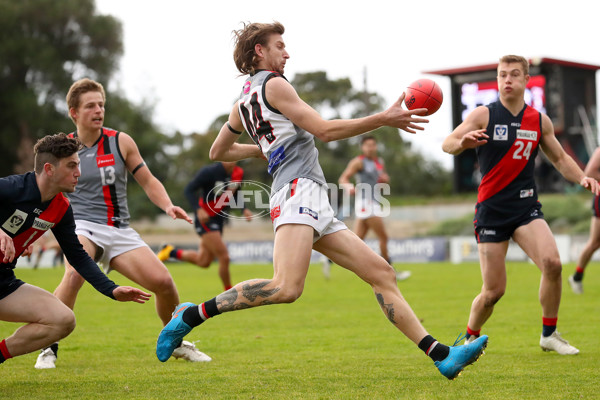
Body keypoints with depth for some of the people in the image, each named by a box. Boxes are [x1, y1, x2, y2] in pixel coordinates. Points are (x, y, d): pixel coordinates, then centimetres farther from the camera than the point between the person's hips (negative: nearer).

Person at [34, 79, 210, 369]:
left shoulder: (121, 142, 5)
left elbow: (148, 181, 11)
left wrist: (167, 206, -7)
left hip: (119, 230, 3)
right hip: (82, 226, -3)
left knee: (163, 281, -11)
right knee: (74, 274, -35)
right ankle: (48, 348, -19)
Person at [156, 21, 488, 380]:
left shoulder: (243, 103, 25)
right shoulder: (272, 84, -1)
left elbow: (218, 152, 35)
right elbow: (324, 130, -7)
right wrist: (385, 119, -5)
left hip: (317, 205, 10)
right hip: (298, 190, -10)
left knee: (381, 272, 3)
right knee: (287, 288, -28)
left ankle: (443, 356, -3)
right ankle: (193, 315, -16)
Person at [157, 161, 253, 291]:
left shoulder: (238, 173, 0)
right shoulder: (209, 172, -19)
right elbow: (189, 190, -15)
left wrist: (244, 210, -2)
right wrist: (198, 210, -29)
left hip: (219, 219, 8)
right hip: (205, 218, -8)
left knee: (203, 262, 15)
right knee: (224, 258, -12)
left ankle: (171, 252, 36)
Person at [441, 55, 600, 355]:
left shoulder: (540, 121, 7)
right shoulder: (484, 115, -4)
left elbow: (560, 158, 19)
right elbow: (446, 144, -13)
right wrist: (462, 142, -37)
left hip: (527, 207, 3)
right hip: (491, 209, -2)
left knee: (552, 263, -22)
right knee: (494, 290, -4)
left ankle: (549, 335, -2)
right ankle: (470, 337, 25)